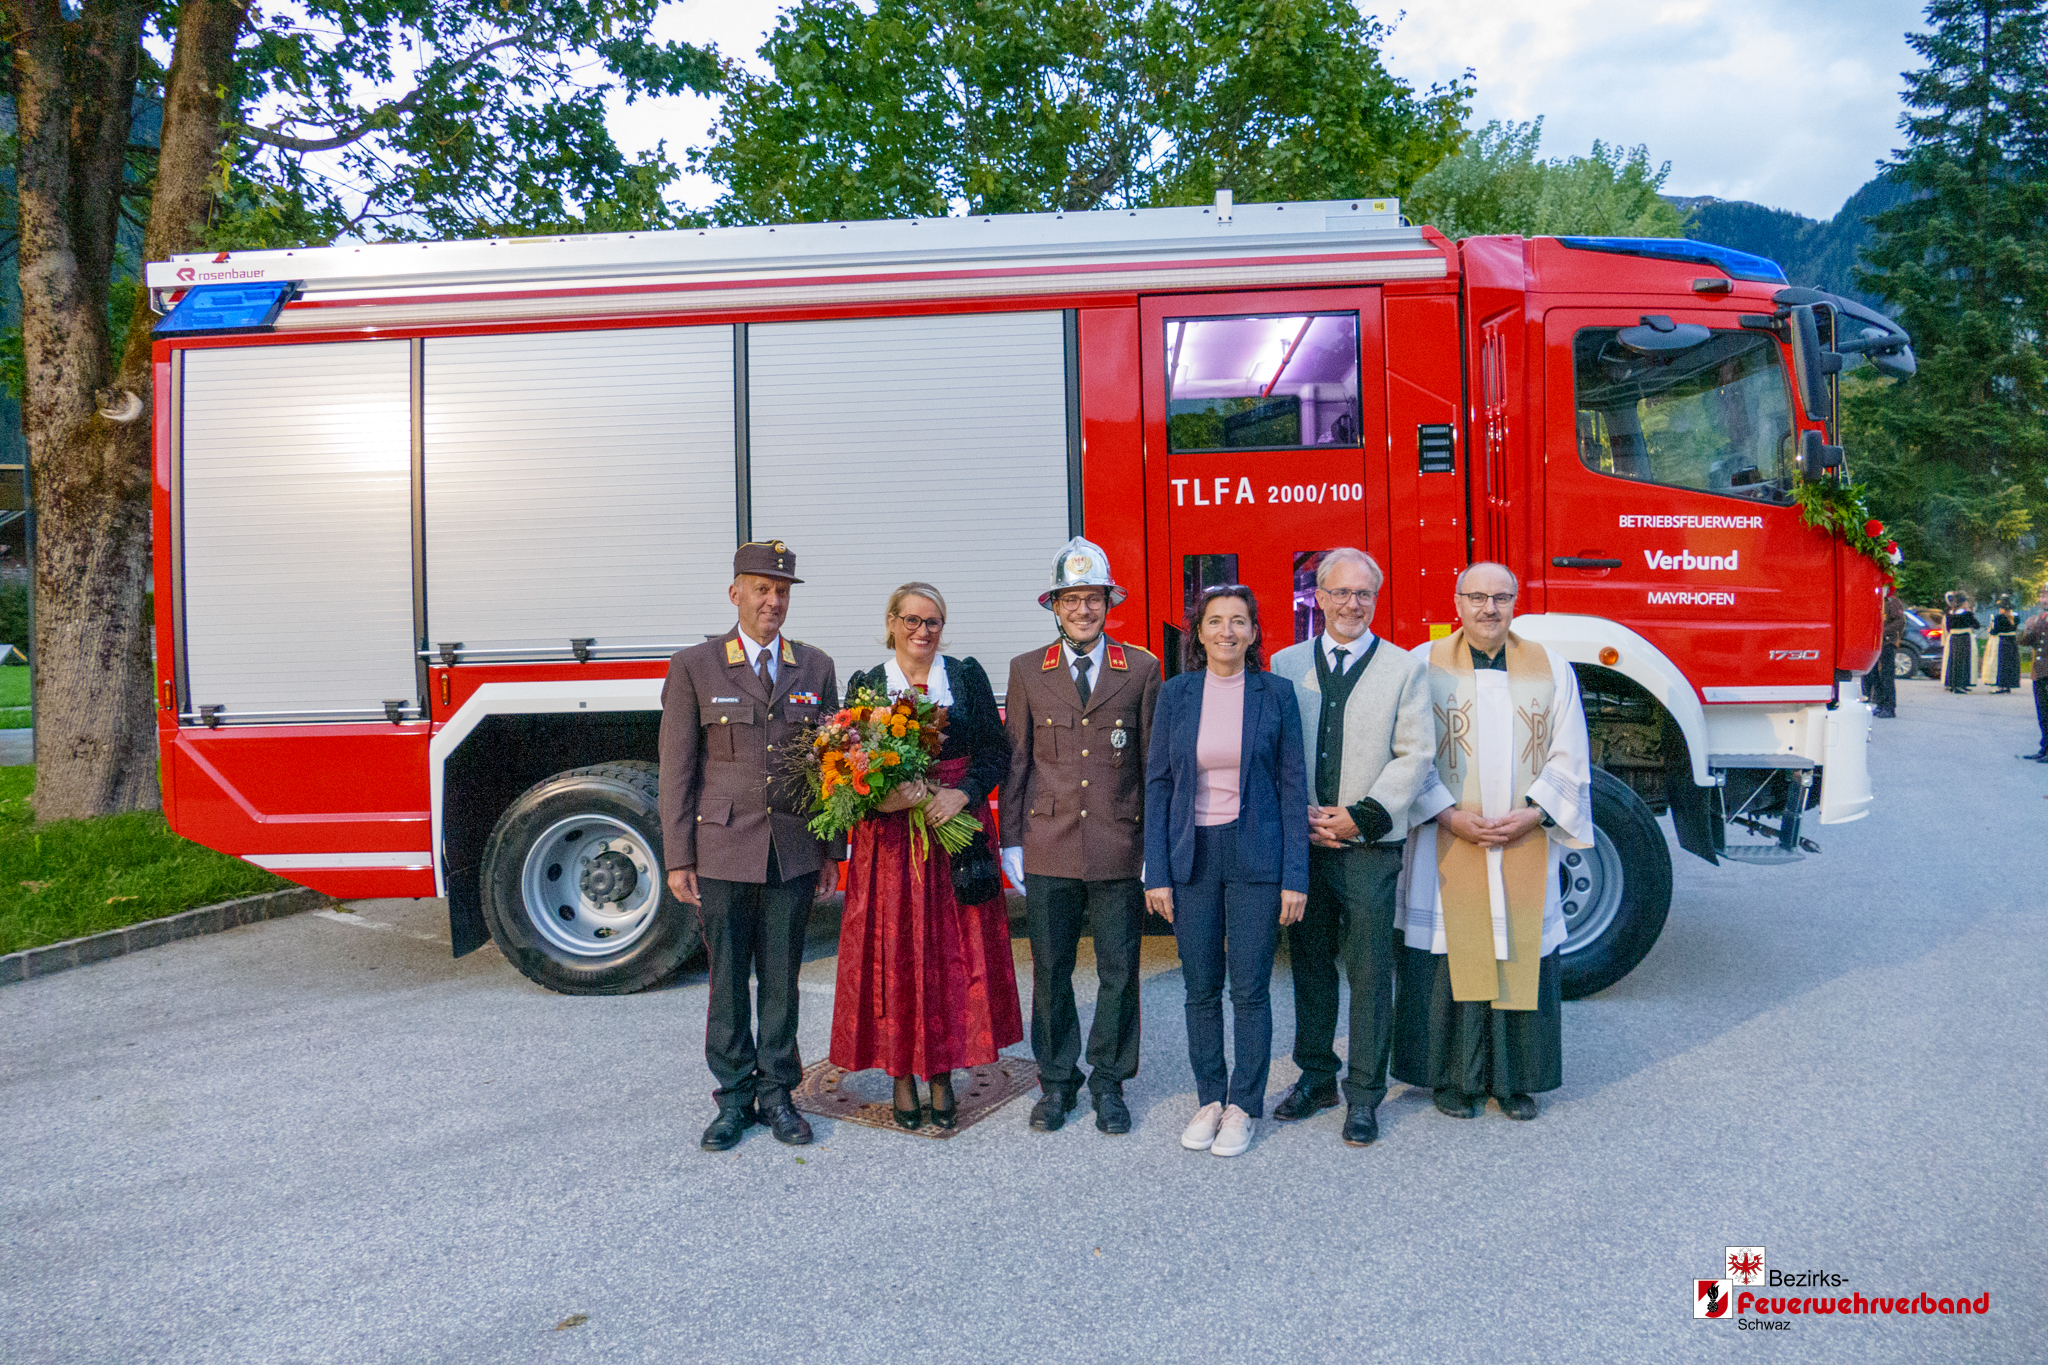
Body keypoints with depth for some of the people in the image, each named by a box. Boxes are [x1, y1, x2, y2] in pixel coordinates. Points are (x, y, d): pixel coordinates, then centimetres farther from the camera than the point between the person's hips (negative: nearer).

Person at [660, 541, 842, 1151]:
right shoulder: (693, 667, 0)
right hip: (723, 852, -2)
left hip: (794, 855, 2)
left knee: (782, 979, 9)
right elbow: (676, 769, -1)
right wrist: (678, 859, -4)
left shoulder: (816, 668, 7)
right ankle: (734, 1098, 22)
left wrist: (833, 851, 7)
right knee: (728, 980, 8)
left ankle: (777, 1094, 23)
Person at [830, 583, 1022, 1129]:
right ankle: (903, 1078, 14)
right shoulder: (865, 685, 5)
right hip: (890, 839, 0)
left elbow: (996, 749, 2)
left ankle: (943, 1075, 16)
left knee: (953, 952, 4)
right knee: (894, 954, 2)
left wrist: (963, 793, -15)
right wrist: (880, 796, -18)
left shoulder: (967, 676, 6)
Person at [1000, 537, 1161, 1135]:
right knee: (1050, 971, 9)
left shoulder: (1141, 669, 3)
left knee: (1118, 971, 7)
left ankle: (1108, 1083, 24)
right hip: (1049, 849, 1)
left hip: (1119, 847, 0)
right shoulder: (1027, 671, 6)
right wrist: (1012, 841, 4)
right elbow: (1016, 762, 7)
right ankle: (1056, 1081, 25)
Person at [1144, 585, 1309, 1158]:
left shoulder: (1275, 693, -1)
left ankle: (1244, 1105, 19)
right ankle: (1210, 1098, 25)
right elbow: (1157, 783, 3)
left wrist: (1295, 876, -6)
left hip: (1256, 855, -1)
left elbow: (1293, 785, -1)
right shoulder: (1176, 693, 3)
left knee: (1250, 988, 3)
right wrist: (1156, 872, -2)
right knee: (1201, 988, 9)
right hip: (1192, 854, 2)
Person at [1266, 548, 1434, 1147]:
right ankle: (1315, 1077, 28)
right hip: (1301, 843, 2)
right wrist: (1300, 818, -6)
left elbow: (1414, 755, -3)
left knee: (1370, 972, 2)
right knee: (1309, 964, 13)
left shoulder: (1405, 668, 2)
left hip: (1370, 847, -2)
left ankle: (1364, 1094, 15)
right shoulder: (1286, 665, 8)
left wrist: (1362, 817, -12)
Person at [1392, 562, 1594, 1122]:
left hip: (1526, 844, 2)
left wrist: (1532, 813, -9)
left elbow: (1568, 758, 5)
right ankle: (1455, 1079, 17)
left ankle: (1517, 1081, 21)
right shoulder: (1424, 666, 1)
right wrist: (1450, 815, -13)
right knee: (1452, 955, 2)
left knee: (1522, 954, 6)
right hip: (1446, 842, -1)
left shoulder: (1551, 669, 6)